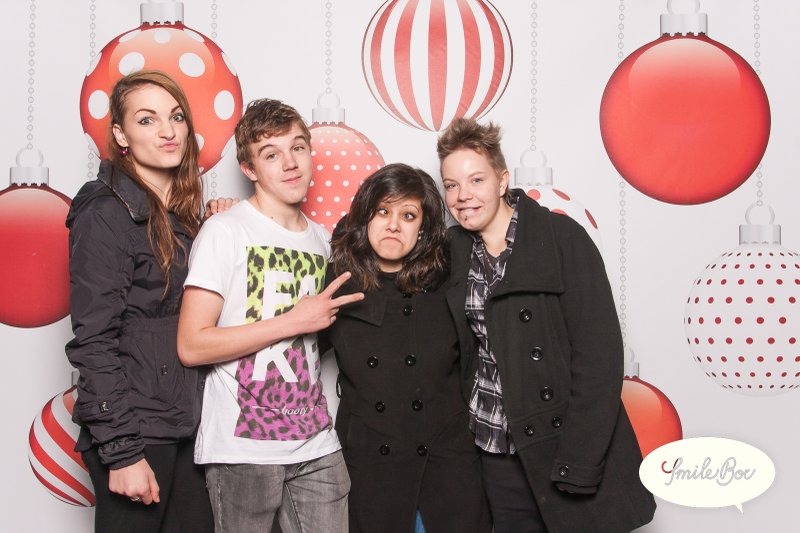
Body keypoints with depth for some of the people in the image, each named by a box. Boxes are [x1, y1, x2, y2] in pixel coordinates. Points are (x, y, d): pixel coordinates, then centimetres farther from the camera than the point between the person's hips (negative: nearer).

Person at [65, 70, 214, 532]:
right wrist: (122, 451, -18)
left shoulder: (184, 214, 11)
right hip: (136, 431, -7)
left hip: (188, 425, 7)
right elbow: (93, 342, -15)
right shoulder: (105, 216, -12)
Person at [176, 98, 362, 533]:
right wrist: (294, 321, -15)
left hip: (316, 444, 6)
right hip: (243, 448, -6)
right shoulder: (225, 231, -9)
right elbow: (192, 346, -16)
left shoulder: (321, 238, 13)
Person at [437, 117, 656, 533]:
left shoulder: (563, 238, -10)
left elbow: (599, 354, -15)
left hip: (562, 443, -4)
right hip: (495, 450, 4)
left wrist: (577, 464, -18)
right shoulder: (455, 250, 5)